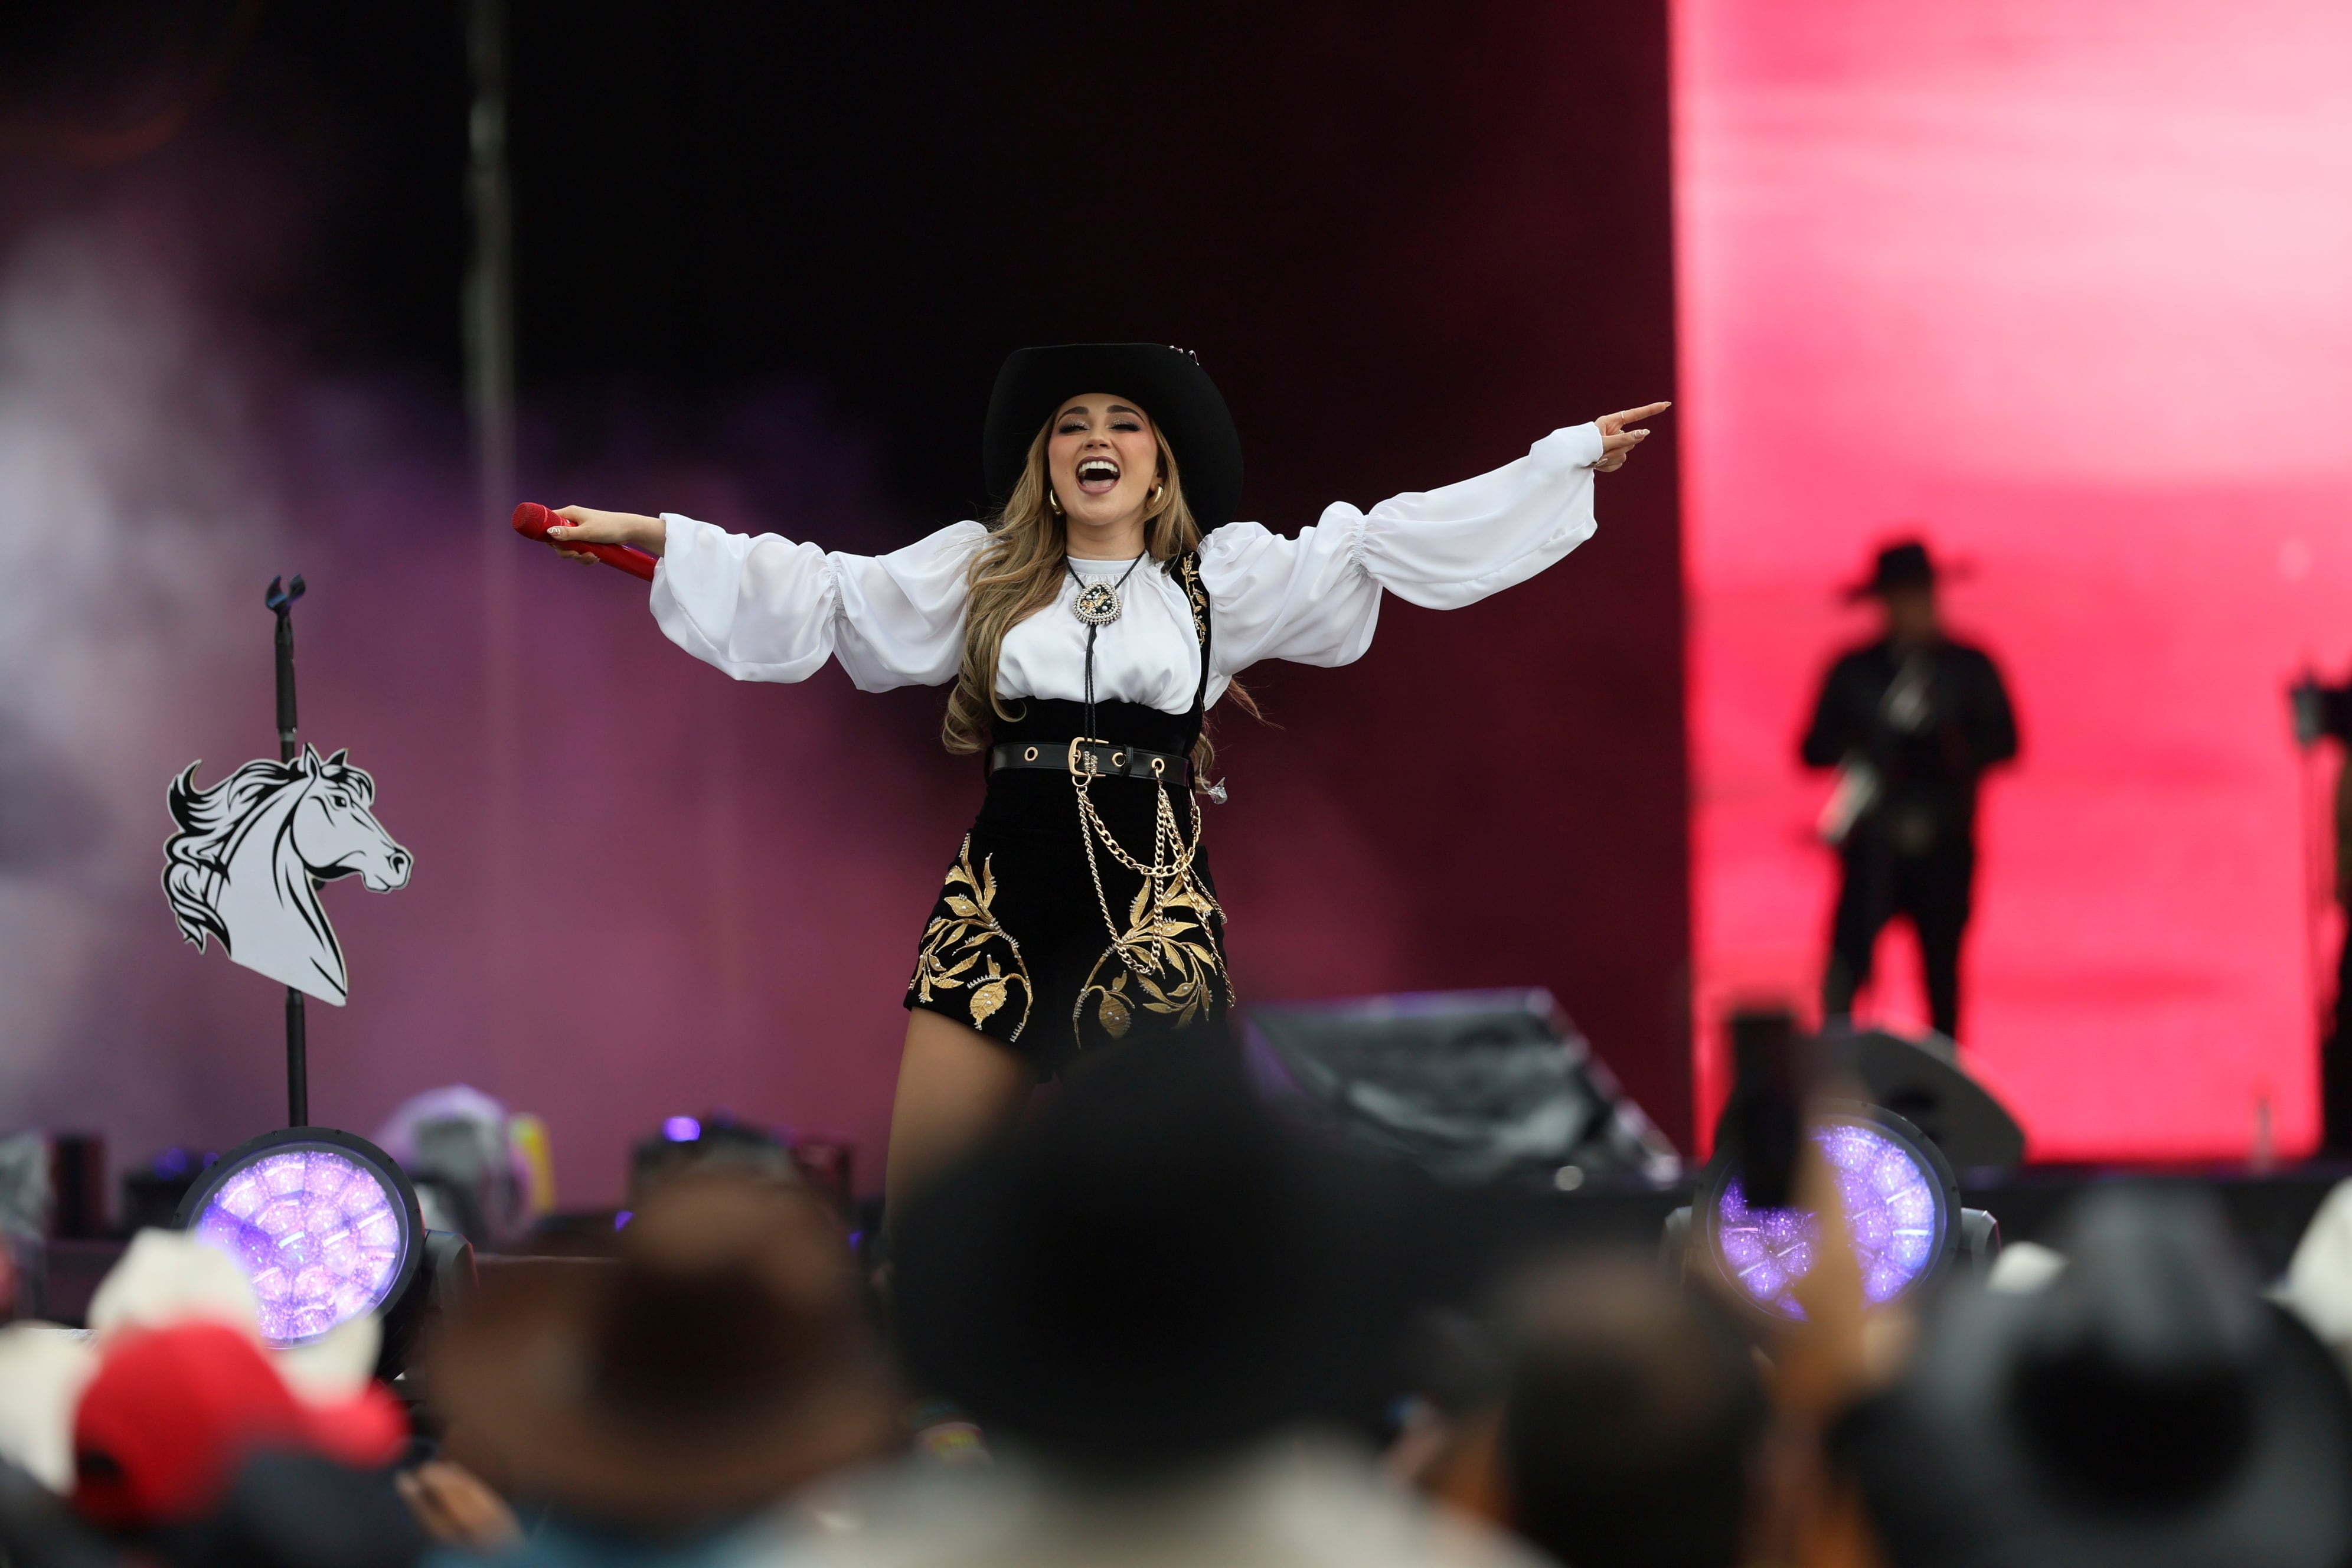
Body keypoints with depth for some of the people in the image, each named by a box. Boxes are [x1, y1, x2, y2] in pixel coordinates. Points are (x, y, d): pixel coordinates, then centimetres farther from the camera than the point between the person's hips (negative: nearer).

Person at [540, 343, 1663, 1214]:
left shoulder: (1223, 577, 9)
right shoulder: (979, 573, 13)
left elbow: (1384, 543, 8)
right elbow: (822, 595, 9)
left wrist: (1570, 457, 5)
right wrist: (652, 537, 2)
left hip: (1150, 906, -1)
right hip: (1000, 899, 1)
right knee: (920, 1207, -4)